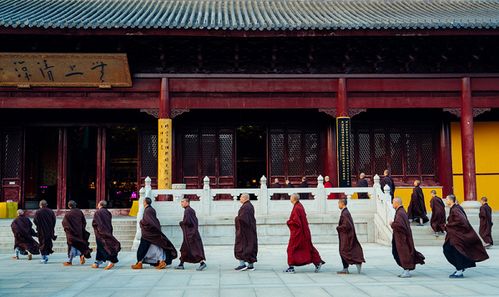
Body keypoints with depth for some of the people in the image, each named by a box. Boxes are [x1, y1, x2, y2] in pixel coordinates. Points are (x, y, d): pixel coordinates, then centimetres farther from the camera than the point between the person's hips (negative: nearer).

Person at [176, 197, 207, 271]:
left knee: (194, 248, -11)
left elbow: (187, 221, -23)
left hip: (190, 234, -10)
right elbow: (195, 220, 17)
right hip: (192, 232, 10)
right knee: (184, 249, 14)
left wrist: (181, 223, -3)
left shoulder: (187, 210, -14)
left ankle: (202, 263, -16)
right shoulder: (191, 210, 14)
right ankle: (181, 264, 20)